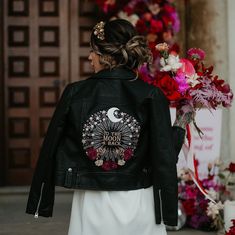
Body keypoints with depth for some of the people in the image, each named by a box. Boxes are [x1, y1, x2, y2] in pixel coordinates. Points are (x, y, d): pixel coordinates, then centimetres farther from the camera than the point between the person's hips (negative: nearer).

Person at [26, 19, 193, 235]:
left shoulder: (75, 93, -6)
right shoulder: (151, 97, -9)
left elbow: (50, 150, 1)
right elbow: (164, 158, -10)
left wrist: (40, 202, 12)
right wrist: (181, 125, 9)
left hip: (91, 207, 1)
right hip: (137, 208, 0)